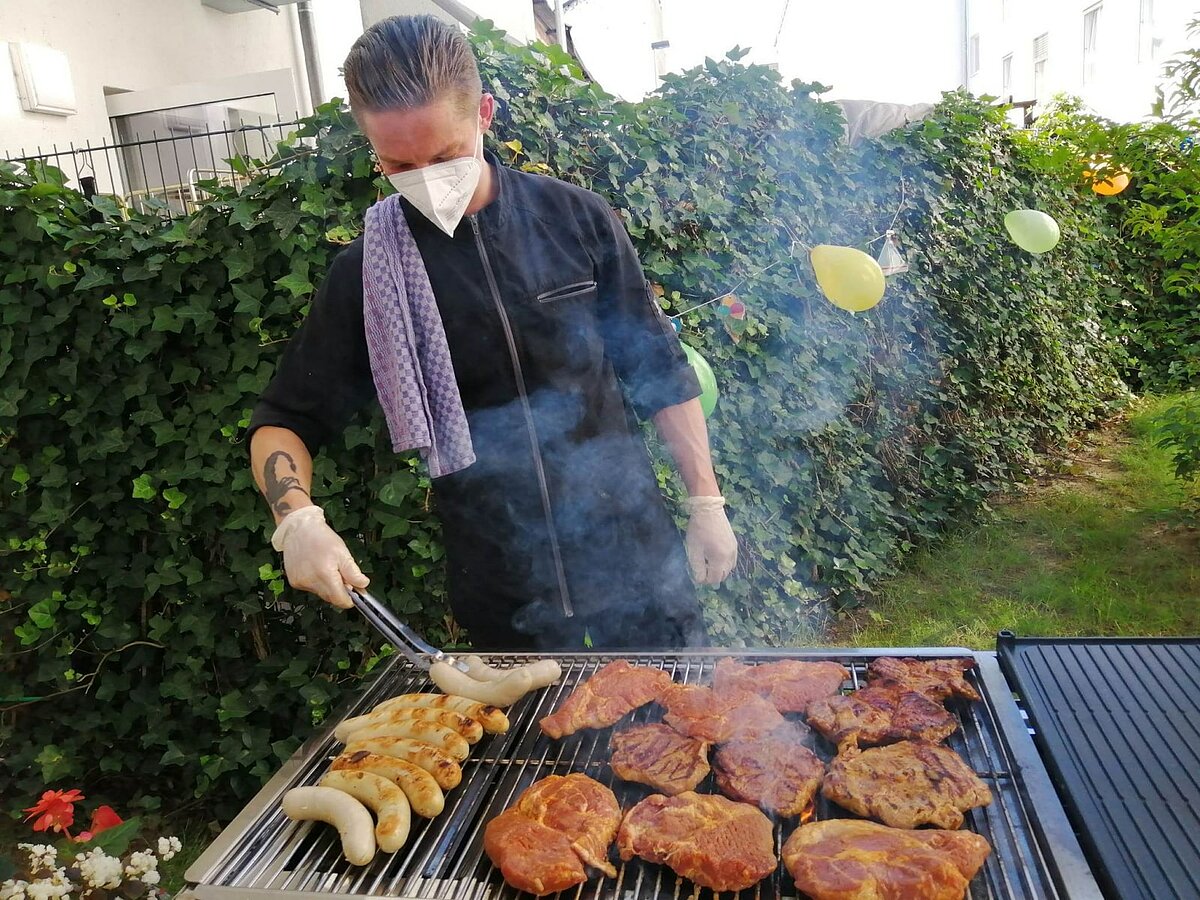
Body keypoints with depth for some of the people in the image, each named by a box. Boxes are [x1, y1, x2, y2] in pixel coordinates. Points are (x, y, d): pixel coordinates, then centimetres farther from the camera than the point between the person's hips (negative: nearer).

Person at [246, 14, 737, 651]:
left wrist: (706, 503, 1)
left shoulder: (576, 217, -6)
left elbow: (660, 371, 1)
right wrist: (297, 519, -18)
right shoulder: (367, 275, -6)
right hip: (499, 584, 0)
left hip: (633, 551, 1)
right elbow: (284, 421, 1)